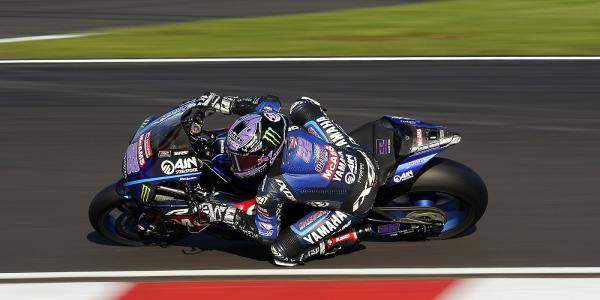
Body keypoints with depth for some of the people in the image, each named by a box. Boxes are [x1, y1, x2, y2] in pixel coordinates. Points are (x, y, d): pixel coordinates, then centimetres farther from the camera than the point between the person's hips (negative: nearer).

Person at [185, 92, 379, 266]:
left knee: (282, 253, 0)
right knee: (303, 106, 17)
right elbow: (270, 101, 12)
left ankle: (352, 235, 6)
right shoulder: (282, 125, -13)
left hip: (353, 205, -6)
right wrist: (220, 103, 7)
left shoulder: (272, 188, -26)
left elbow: (266, 235, -9)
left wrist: (220, 213, -6)